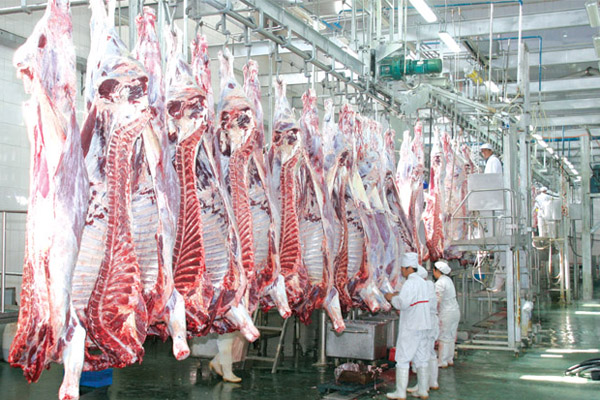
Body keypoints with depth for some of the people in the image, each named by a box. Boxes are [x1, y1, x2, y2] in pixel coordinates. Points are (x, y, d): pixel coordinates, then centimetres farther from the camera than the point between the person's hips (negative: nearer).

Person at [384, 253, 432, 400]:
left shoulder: (410, 283, -16)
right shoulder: (422, 282, 12)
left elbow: (403, 304, -23)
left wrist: (392, 298, -6)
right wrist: (398, 296, 14)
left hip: (410, 327, -9)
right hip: (423, 325, 9)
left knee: (403, 358, -1)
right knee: (421, 358, 13)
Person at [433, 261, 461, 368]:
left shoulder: (439, 283, -17)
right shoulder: (448, 279, 9)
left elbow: (437, 300, -20)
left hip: (446, 312, -9)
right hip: (455, 310, 9)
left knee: (443, 337, 0)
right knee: (451, 337, 15)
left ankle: (442, 362, 5)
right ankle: (450, 360, 22)